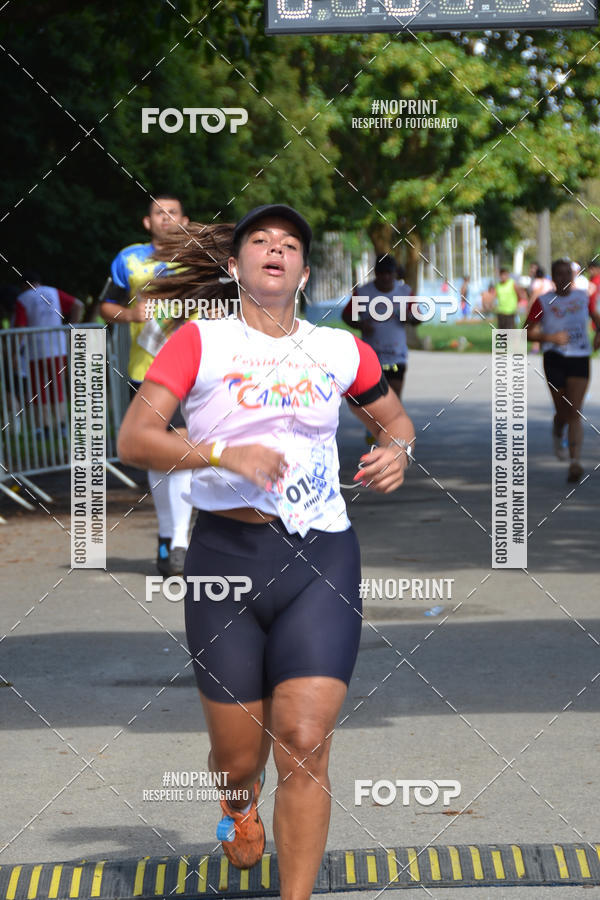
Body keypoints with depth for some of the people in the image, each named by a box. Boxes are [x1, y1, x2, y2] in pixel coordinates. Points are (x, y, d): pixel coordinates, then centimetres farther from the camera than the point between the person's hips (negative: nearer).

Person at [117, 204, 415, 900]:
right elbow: (132, 438, -5)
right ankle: (239, 802, 44)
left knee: (303, 743, -12)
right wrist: (224, 453, -19)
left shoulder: (340, 350, 11)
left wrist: (396, 450, 4)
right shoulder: (200, 341, 3)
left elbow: (392, 417, 28)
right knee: (237, 756, 6)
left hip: (322, 557, 1)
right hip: (226, 553, -1)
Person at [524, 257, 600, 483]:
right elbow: (528, 333, -1)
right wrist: (551, 338, -17)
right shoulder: (543, 302, -1)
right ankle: (557, 435, 44)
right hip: (555, 360, -1)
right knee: (563, 412, 6)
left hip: (580, 359, 1)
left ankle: (575, 462, -20)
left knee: (575, 413, -11)